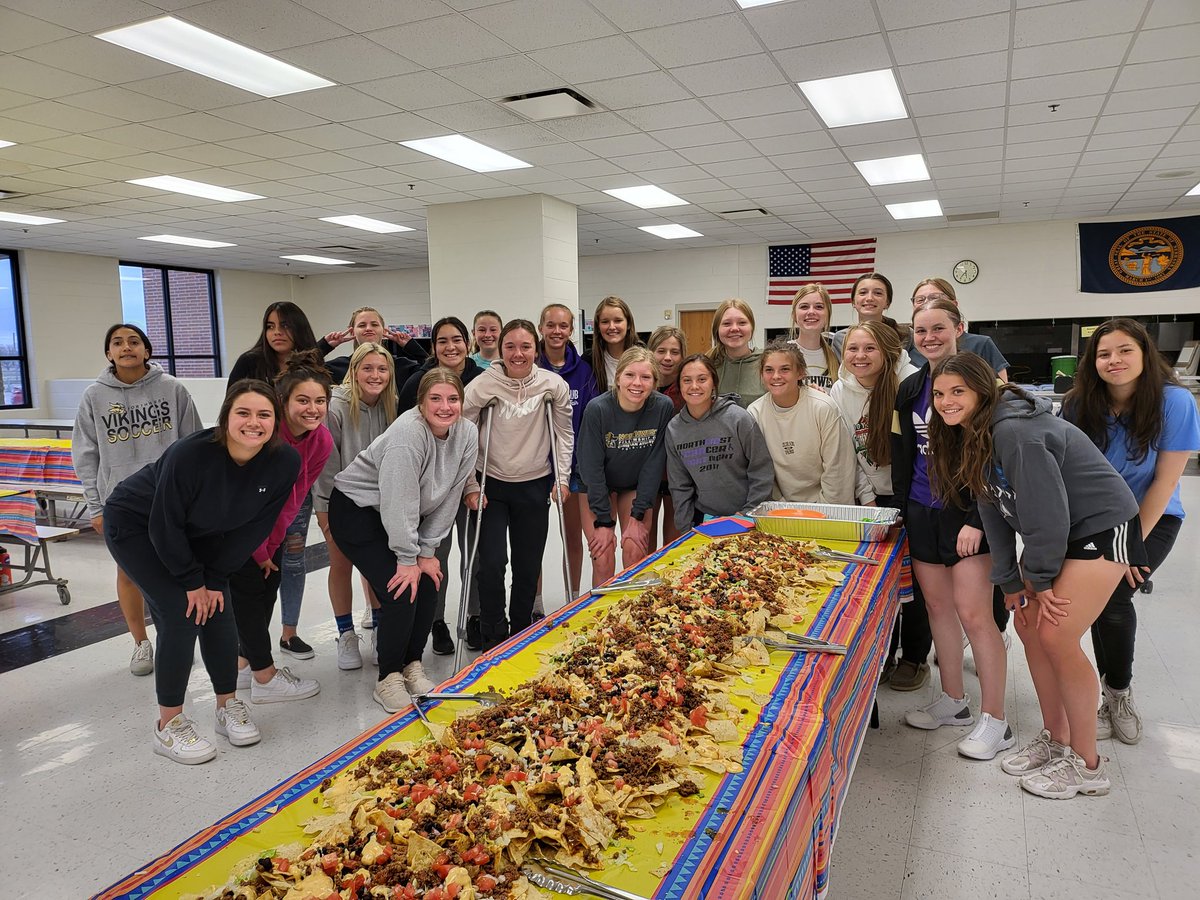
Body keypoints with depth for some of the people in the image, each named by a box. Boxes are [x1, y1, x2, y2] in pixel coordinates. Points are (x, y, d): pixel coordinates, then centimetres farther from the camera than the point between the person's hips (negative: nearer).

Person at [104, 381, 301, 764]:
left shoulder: (285, 462, -24)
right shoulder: (191, 454, -36)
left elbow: (253, 527, -13)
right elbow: (164, 526, -25)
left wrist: (216, 578, -11)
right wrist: (192, 581, -16)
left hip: (198, 534, 5)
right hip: (136, 524, -5)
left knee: (218, 612, -1)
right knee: (181, 615, -13)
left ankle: (228, 705, 19)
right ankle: (168, 725, 3)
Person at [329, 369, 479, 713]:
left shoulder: (467, 434, -11)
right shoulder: (408, 431, -31)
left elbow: (448, 499, -6)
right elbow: (398, 502, -30)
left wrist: (427, 552, -6)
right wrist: (408, 559, -24)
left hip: (400, 516, 7)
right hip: (356, 508, -7)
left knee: (428, 584, -2)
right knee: (401, 591, -15)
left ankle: (412, 665, 18)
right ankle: (388, 679, 3)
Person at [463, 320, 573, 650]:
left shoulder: (553, 385, -7)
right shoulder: (483, 384, -12)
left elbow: (564, 433, 4)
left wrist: (562, 478, 0)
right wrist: (471, 486, -8)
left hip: (534, 486, 2)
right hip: (492, 486, -2)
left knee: (528, 567, 9)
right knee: (492, 564, -8)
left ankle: (521, 632, 30)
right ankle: (493, 640, 11)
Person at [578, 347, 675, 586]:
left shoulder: (663, 407, -19)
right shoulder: (597, 409, -24)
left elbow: (655, 463, -13)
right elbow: (591, 467, -18)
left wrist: (638, 515, -13)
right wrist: (603, 522, -17)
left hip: (637, 487, 2)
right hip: (597, 488, -1)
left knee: (636, 554, -9)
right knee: (603, 559, -9)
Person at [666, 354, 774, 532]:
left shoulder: (739, 418, -13)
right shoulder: (674, 429, -2)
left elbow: (762, 471, -10)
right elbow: (679, 486, 2)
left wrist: (747, 513, -11)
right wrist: (685, 528, -2)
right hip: (703, 517, 3)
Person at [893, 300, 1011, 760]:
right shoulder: (910, 389, 10)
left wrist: (976, 518, -17)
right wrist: (902, 511, 11)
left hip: (966, 513, -6)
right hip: (922, 512, 6)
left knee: (973, 612, -6)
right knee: (937, 606, 12)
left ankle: (994, 720, 7)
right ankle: (953, 700, 27)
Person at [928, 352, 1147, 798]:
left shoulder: (1014, 432, -27)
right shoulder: (972, 435, 3)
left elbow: (1047, 514, -26)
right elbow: (994, 510, 5)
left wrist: (1039, 580, -13)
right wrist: (1011, 582, 3)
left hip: (1102, 528, -9)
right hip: (1054, 536, 9)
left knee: (1056, 636, -12)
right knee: (1029, 626, 7)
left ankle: (1087, 764, 6)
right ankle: (1055, 740, 24)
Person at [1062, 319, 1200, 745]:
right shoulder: (1079, 405, -11)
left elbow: (1165, 481, -15)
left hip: (1153, 519, -2)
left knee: (1113, 596, -19)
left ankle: (1118, 691, 8)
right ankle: (1113, 691, 17)